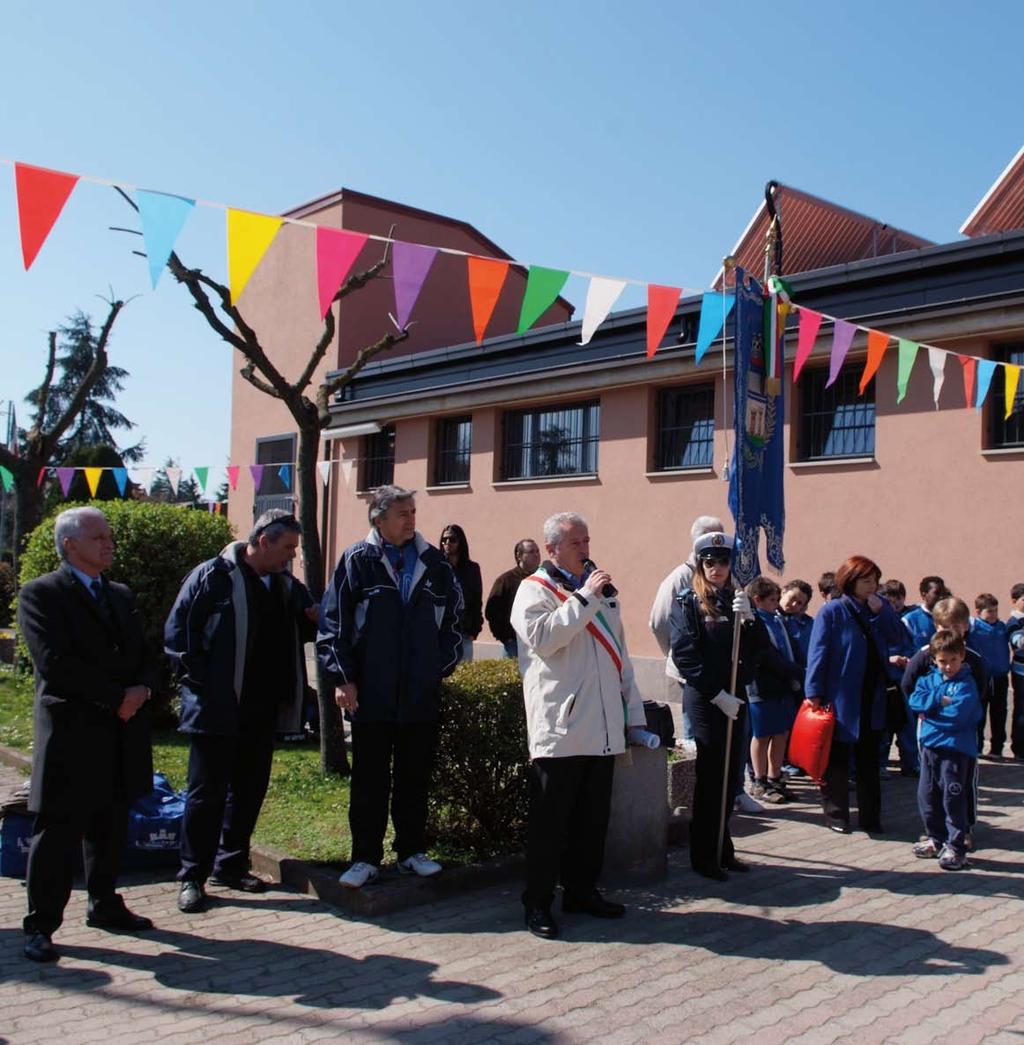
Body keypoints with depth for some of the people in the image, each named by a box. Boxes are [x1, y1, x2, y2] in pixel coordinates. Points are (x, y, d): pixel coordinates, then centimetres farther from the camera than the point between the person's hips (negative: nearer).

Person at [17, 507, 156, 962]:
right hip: (70, 732, -6)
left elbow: (144, 656, 16)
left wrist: (141, 690, -6)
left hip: (121, 732, 6)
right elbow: (55, 663, -16)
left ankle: (105, 905, 27)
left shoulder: (121, 596, 16)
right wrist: (117, 696, -16)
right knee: (58, 831, 0)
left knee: (110, 828, 14)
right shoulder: (41, 594, -5)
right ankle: (40, 925, 11)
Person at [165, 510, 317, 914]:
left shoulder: (285, 585, 11)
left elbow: (294, 633, 19)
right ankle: (192, 875, 13)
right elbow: (177, 631, -11)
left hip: (262, 710, 7)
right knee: (207, 792, 2)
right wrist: (197, 680, -14)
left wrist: (312, 620, -2)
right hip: (217, 709, -7)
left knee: (250, 789, 14)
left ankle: (231, 865, 28)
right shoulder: (213, 576, -9)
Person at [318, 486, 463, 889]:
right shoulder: (358, 561, -3)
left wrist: (443, 666, 9)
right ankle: (365, 858, 18)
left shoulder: (433, 562, 5)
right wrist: (342, 678, -7)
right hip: (370, 696, -2)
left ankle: (412, 852, 25)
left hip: (422, 696, 3)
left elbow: (454, 617, 14)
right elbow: (332, 623, -3)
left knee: (415, 779, 12)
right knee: (369, 782, 7)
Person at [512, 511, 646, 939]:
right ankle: (538, 903, 10)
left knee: (593, 818, 14)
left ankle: (582, 890, 27)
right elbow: (541, 638, -22)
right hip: (558, 727, -7)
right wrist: (582, 598, -17)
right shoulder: (535, 589, -2)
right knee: (550, 820, -1)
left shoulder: (601, 590, 19)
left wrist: (634, 710, 18)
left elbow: (619, 655, 23)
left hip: (603, 728, 7)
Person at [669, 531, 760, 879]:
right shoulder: (687, 603, -4)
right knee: (711, 775, -1)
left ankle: (722, 849, 22)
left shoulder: (737, 601, 11)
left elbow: (753, 655, 6)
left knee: (730, 774, 10)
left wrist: (747, 619, -11)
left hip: (735, 697, 5)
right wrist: (717, 695, -14)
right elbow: (685, 656, -11)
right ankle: (703, 856, 9)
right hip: (703, 698, -5)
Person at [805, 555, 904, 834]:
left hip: (872, 699, 6)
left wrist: (881, 611, -13)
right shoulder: (832, 611, -10)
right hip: (840, 698, -6)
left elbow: (896, 637, 0)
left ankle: (870, 816, 21)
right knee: (837, 760, 5)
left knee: (869, 760, 13)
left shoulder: (879, 609, 8)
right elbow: (818, 653, -12)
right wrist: (814, 693, -16)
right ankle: (836, 814, 16)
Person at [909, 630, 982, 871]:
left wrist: (930, 710, -10)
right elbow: (915, 700, -5)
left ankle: (956, 847, 7)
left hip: (956, 749, -6)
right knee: (927, 796, 14)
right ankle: (936, 838, 30)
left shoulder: (966, 684, -8)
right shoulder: (930, 679, 10)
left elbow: (958, 715, -20)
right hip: (930, 746, 6)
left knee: (953, 798, -2)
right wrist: (939, 700, -16)